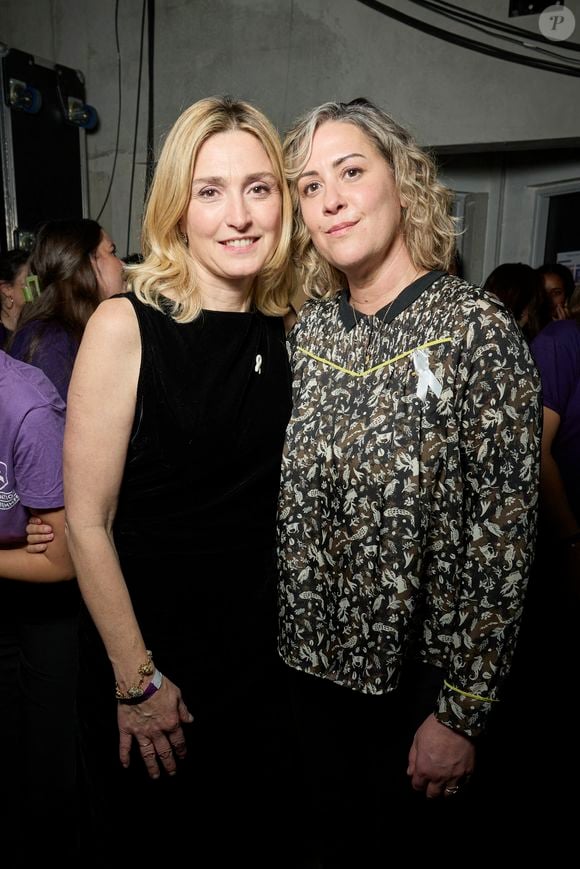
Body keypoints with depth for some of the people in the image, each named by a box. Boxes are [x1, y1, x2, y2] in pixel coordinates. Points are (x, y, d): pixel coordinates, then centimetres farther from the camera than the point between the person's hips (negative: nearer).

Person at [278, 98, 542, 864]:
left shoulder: (476, 328, -15)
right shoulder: (307, 328, 0)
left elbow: (502, 533, -16)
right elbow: (293, 505, 7)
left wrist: (462, 713, -14)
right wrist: (288, 638, 6)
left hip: (417, 674, -4)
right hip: (313, 657, 5)